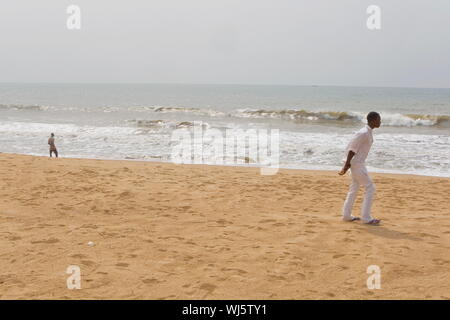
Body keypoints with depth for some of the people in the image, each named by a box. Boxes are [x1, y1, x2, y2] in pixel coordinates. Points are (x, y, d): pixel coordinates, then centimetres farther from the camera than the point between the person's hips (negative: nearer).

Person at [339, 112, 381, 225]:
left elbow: (353, 146, 15)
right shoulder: (363, 133, -19)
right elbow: (352, 148, -20)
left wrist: (348, 164, 14)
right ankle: (366, 217, -4)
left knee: (354, 188, 14)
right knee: (370, 188, -7)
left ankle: (346, 215, 21)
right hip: (357, 164, -10)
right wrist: (346, 165, -19)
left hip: (359, 163, 10)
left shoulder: (368, 132, 11)